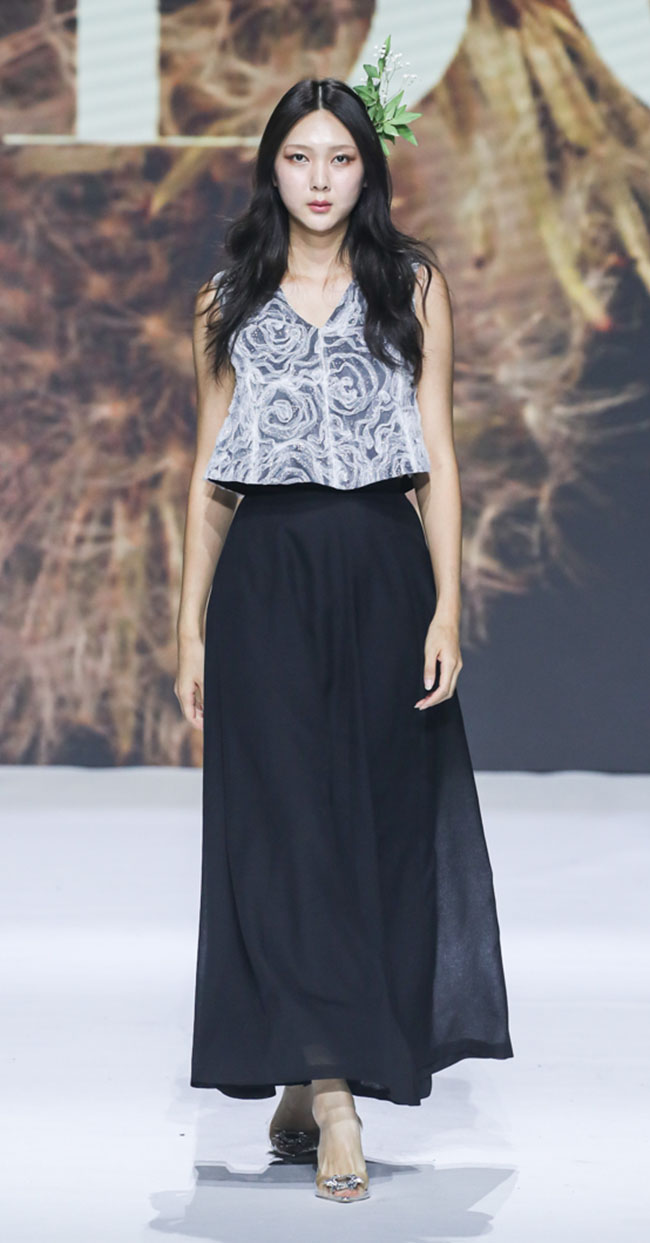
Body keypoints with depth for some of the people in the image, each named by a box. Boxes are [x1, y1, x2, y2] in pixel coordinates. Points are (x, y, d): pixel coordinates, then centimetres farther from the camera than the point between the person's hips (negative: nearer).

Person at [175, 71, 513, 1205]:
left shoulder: (413, 286, 7)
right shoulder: (229, 301, 10)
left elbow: (437, 453, 3)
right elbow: (209, 472, 11)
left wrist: (447, 605, -6)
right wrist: (191, 628, 5)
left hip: (382, 568, 0)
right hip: (265, 575, 0)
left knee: (379, 819, 1)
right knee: (284, 823, -7)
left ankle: (307, 1080, 12)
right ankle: (331, 1099, -10)